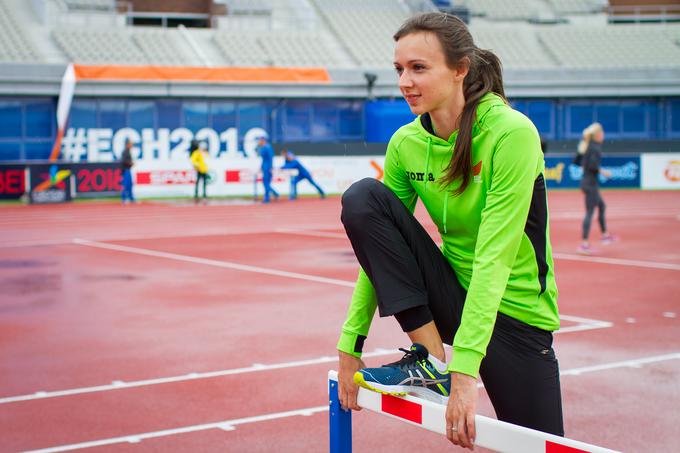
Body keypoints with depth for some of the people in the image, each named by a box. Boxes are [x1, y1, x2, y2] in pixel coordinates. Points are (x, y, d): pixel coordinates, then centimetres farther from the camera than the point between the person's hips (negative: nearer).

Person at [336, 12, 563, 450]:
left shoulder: (510, 133, -22)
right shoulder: (405, 143, -5)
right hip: (454, 295, 4)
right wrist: (350, 346, -7)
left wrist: (465, 368, -32)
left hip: (513, 311, -4)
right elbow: (379, 245, -1)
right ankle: (431, 362, -14)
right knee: (362, 199, -18)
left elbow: (493, 258, -28)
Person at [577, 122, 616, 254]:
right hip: (591, 183, -10)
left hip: (586, 181, 10)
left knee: (602, 206, 24)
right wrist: (602, 171, -13)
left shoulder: (586, 146, 10)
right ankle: (584, 244, -9)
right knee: (590, 212, -8)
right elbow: (592, 165, -26)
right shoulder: (595, 147, -16)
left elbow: (577, 161, 15)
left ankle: (605, 235, 36)